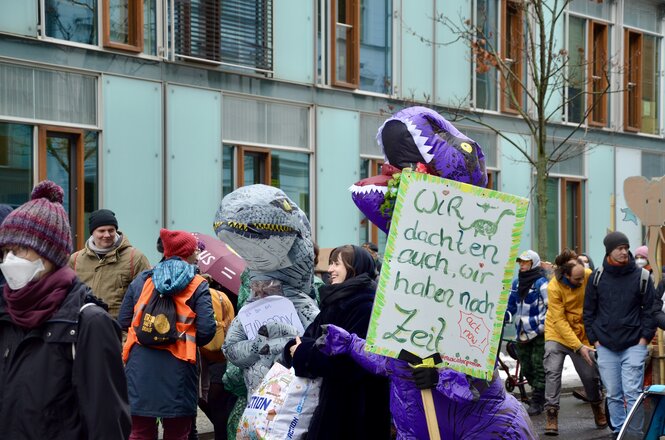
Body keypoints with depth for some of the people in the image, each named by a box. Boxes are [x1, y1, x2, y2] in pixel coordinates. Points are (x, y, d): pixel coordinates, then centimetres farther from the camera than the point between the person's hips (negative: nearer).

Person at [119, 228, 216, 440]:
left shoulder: (141, 280, 8)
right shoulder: (198, 286, -1)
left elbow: (124, 321, 6)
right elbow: (206, 330, -10)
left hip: (140, 368, 3)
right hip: (177, 370, -2)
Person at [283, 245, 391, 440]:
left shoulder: (366, 306, -16)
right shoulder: (335, 301, 13)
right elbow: (311, 336, 11)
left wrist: (304, 353, -17)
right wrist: (296, 347, -12)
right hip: (332, 397, 9)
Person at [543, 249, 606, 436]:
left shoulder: (589, 276, -17)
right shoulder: (554, 287, -22)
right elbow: (560, 321, -21)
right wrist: (578, 347, -24)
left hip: (583, 333, 2)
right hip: (557, 333, -2)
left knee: (590, 375, 5)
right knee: (552, 372, -13)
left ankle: (598, 408, 32)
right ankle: (552, 416, -6)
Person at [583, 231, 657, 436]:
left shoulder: (641, 276, -1)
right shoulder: (597, 277, 4)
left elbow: (650, 309, 4)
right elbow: (589, 311, 10)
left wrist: (644, 338, -3)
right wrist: (594, 339, 5)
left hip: (634, 346, -2)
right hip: (605, 347, 2)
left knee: (632, 393, -7)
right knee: (613, 394, 8)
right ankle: (619, 430, 18)